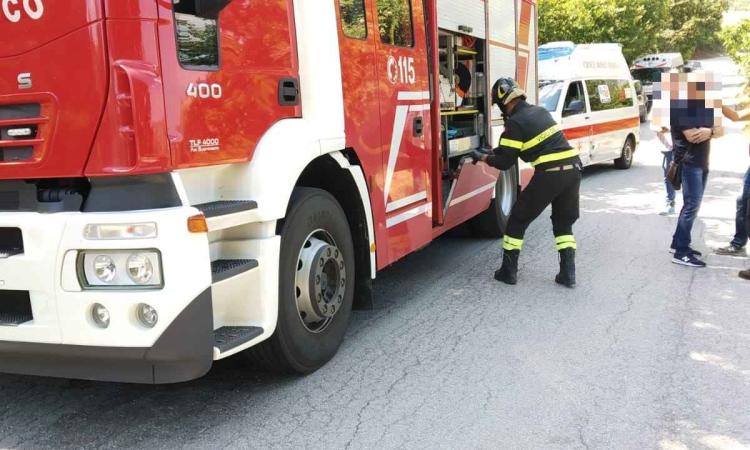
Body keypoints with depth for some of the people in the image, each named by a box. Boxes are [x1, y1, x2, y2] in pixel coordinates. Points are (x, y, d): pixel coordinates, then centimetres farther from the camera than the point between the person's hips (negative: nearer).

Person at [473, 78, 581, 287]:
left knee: (518, 219, 10)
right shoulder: (540, 111, 16)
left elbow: (504, 162, -6)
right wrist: (500, 150, 33)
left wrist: (482, 157, 12)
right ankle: (568, 273, 13)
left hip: (549, 174, -7)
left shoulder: (515, 123, -7)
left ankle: (509, 271, 15)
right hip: (573, 168, 7)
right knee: (563, 222, 20)